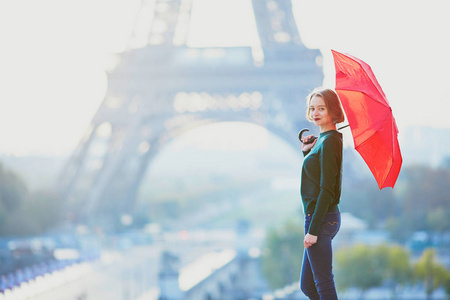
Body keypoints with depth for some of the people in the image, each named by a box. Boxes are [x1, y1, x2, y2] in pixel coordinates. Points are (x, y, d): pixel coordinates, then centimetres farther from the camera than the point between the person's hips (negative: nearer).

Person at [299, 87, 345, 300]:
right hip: (316, 217, 10)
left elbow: (326, 190, -19)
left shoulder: (329, 142, -15)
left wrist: (313, 229, -20)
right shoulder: (323, 140, 13)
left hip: (321, 219, -10)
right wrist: (307, 152, 9)